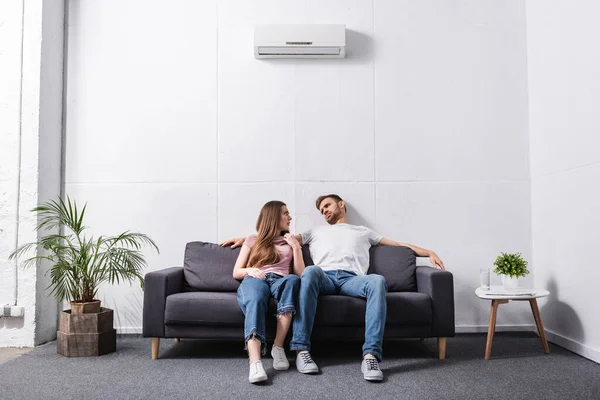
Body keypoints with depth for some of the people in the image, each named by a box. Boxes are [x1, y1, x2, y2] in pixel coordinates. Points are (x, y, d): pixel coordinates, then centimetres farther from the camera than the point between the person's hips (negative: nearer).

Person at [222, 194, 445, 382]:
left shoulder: (363, 231, 37)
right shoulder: (316, 232, 36)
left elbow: (398, 244, 32)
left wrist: (429, 252, 19)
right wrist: (245, 239, 22)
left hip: (351, 279, 0)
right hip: (325, 278, 0)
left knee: (377, 281, -35)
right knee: (311, 271, -38)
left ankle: (371, 355, -42)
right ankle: (301, 350, -38)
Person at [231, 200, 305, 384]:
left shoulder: (291, 241, 29)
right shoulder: (253, 240, 24)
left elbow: (300, 273, 15)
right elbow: (236, 272, 17)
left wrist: (296, 247, 5)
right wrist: (249, 270, -5)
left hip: (280, 281, 2)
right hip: (255, 279, -1)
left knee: (292, 280, -38)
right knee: (255, 300, -41)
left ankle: (278, 347, -36)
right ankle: (255, 362, -58)